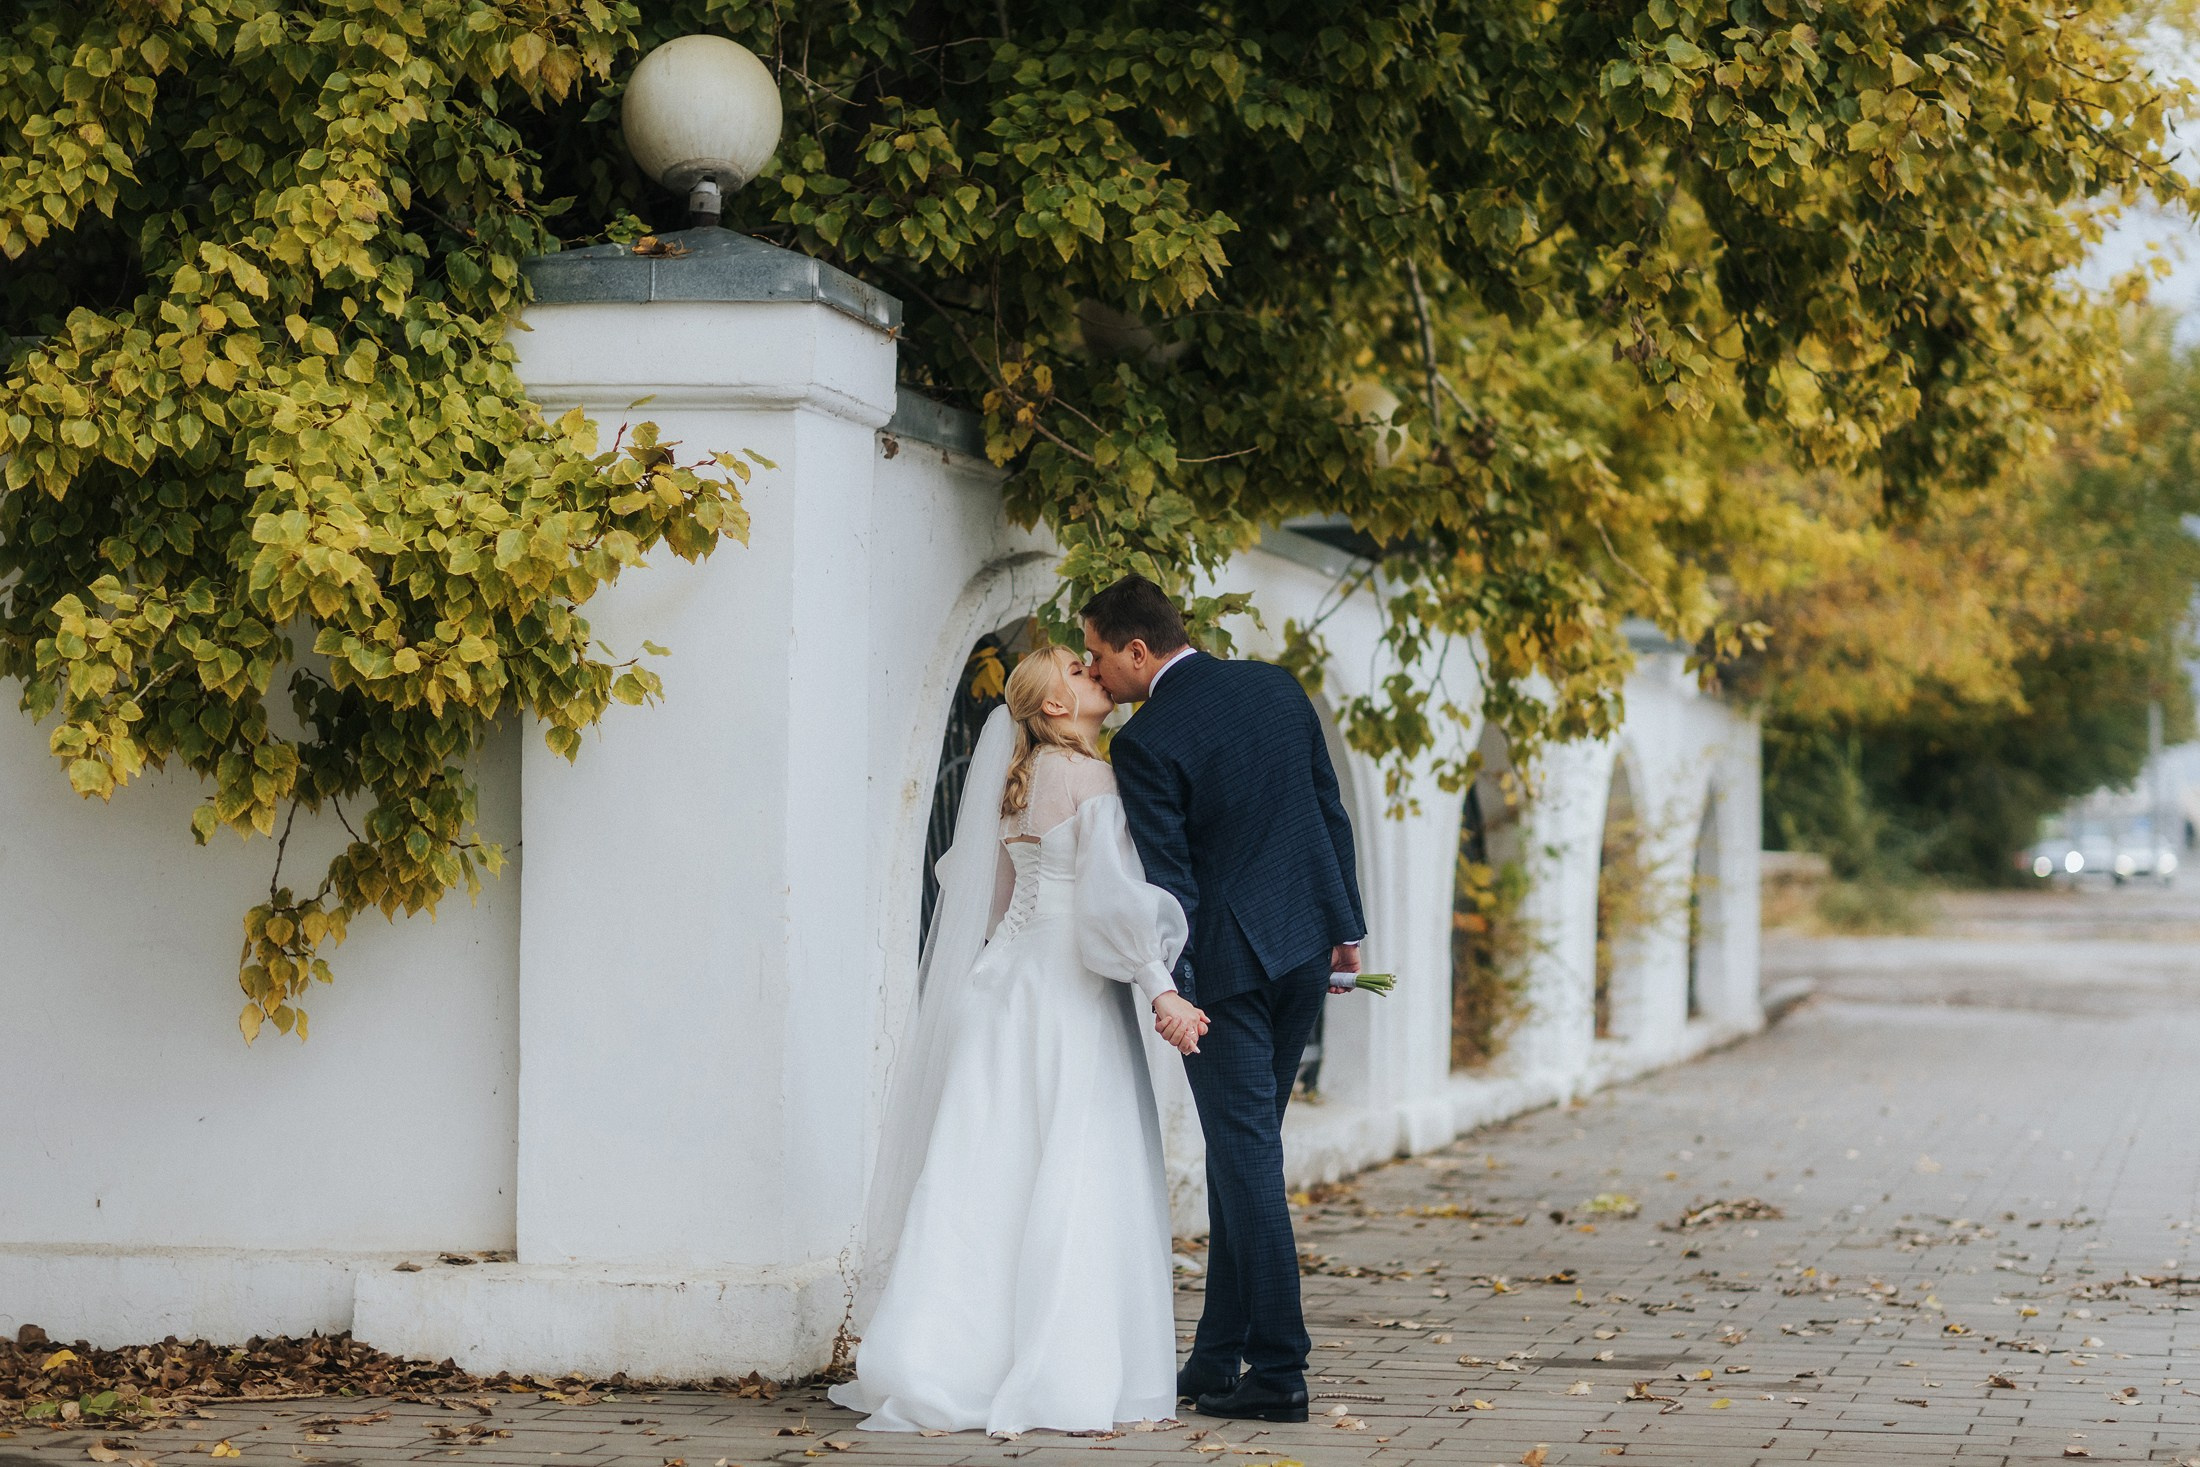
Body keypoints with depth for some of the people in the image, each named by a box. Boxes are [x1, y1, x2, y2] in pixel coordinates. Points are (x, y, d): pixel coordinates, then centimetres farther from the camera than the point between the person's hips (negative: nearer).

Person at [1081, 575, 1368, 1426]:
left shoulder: (1145, 742, -15)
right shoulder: (1277, 688, 5)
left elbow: (1169, 876, -16)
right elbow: (1330, 812, 10)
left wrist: (1174, 991, -12)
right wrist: (1346, 925, 17)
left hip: (1225, 962, -7)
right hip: (1306, 945, 7)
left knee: (1246, 1158, -2)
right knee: (1242, 1149, 14)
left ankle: (1278, 1375, -3)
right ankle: (1219, 1361, 18)